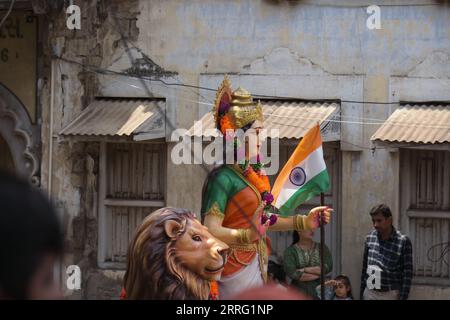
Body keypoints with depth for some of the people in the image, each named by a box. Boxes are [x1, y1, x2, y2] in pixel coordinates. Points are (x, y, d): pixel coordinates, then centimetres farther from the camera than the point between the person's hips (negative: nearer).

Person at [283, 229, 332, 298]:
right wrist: (317, 274, -6)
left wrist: (304, 270, -9)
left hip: (319, 292, 2)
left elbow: (328, 267, -4)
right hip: (298, 293, -2)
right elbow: (292, 273, -11)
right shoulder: (290, 251, 1)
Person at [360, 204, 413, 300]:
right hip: (369, 293, 4)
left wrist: (403, 297, -14)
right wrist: (361, 293, 11)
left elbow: (407, 273, -9)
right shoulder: (370, 238, 5)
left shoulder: (403, 241, -9)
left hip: (390, 295, -4)